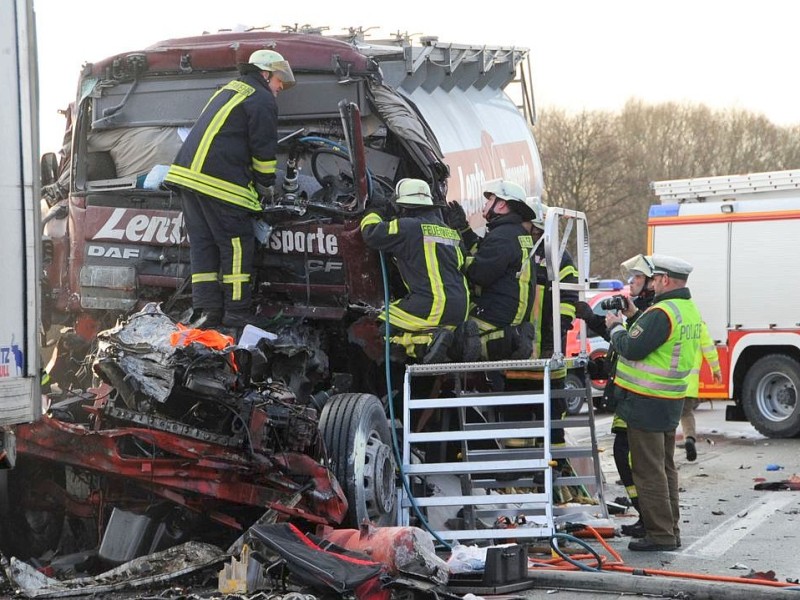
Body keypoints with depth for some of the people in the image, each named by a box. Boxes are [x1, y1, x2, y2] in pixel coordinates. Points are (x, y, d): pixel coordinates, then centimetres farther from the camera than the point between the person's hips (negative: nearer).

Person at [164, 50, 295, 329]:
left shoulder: (228, 91, 28)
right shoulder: (262, 99, -1)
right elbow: (264, 149, -5)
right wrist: (266, 183, 12)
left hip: (187, 171, 9)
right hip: (220, 184, -9)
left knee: (203, 243, 8)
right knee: (237, 245, -2)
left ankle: (207, 310, 5)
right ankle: (236, 314, 0)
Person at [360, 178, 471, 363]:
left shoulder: (407, 226, -3)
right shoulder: (450, 231, 23)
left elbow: (372, 233, -1)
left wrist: (373, 213, 19)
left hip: (432, 307, -8)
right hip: (460, 310, 8)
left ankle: (428, 341, -21)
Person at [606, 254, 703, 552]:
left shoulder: (661, 313, -21)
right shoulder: (689, 310, 11)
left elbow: (632, 349, -21)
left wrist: (615, 327, -4)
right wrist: (633, 318, 14)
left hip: (647, 402, -10)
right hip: (671, 401, 10)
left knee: (649, 470, -4)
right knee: (665, 468, 17)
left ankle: (659, 534, -2)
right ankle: (670, 530, 23)